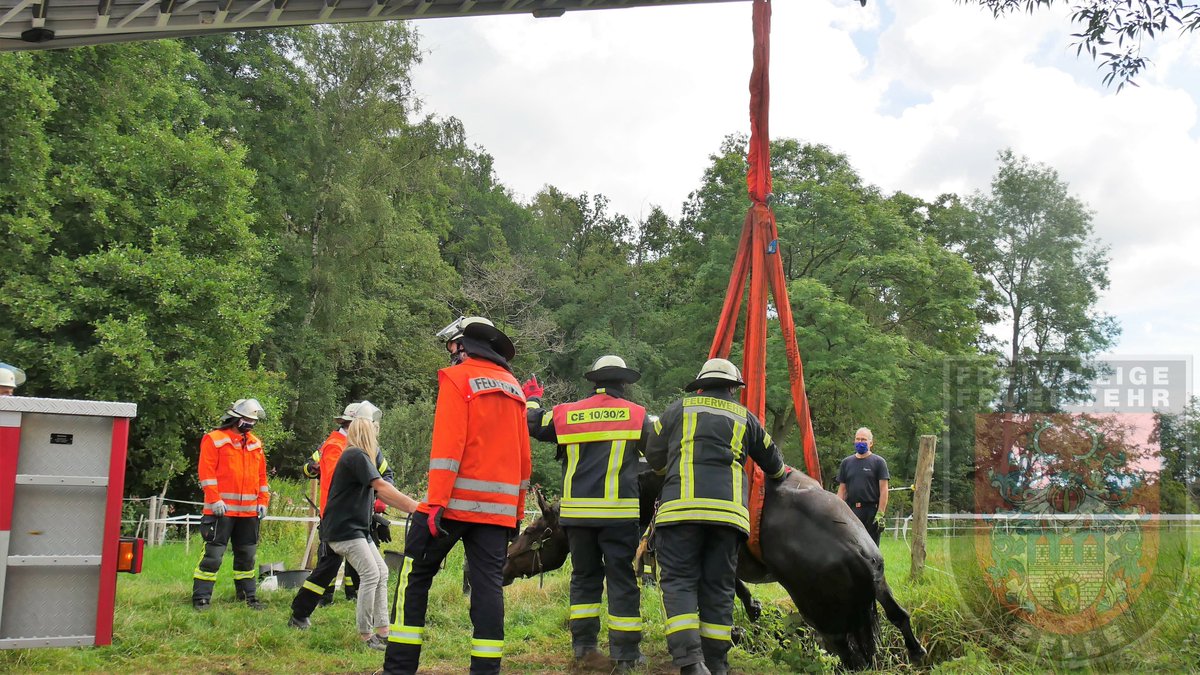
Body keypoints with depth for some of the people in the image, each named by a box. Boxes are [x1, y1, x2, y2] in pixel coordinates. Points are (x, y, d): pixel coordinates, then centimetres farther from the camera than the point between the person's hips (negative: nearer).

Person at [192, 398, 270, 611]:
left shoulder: (255, 443, 15)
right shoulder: (214, 439, -3)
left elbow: (262, 475, 17)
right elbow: (206, 472, -10)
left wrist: (263, 501, 9)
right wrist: (215, 500, -16)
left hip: (249, 512, 6)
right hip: (222, 510, -6)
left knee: (246, 555, 13)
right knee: (213, 555, -6)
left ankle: (247, 595, 23)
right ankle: (201, 598, 1)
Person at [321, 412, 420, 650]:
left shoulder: (360, 458, 18)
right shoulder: (356, 456, -15)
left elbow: (380, 494, 17)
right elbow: (382, 487, -26)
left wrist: (411, 508, 10)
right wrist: (414, 506, -29)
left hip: (357, 529, 11)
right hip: (344, 528, -11)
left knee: (381, 571, 8)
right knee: (370, 574, -13)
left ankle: (382, 630, 10)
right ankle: (366, 635, -5)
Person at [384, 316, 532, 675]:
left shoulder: (458, 379, -3)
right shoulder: (514, 388, 16)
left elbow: (447, 445, -14)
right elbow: (523, 456, 15)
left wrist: (436, 502, -16)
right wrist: (517, 509, 18)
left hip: (456, 499, -5)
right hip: (499, 507, 5)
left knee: (416, 576, 5)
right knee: (489, 584, 4)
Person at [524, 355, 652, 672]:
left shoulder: (566, 414, 5)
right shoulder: (636, 414, 0)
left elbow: (531, 424, 16)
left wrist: (532, 399, 34)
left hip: (577, 512, 3)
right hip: (619, 512, -3)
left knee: (584, 575, 16)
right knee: (622, 579, 3)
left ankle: (583, 643, 17)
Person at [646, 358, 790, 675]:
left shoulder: (679, 408, 15)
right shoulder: (744, 417, 20)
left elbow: (654, 458, 19)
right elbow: (772, 462, 32)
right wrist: (782, 473, 56)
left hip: (682, 506, -2)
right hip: (729, 510, 2)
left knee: (678, 581, -1)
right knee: (719, 588, 10)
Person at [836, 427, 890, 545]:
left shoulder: (878, 462, 2)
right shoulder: (846, 462, 13)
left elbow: (883, 489, -3)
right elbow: (842, 489, 14)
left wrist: (880, 514, -11)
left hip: (871, 510, -3)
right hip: (850, 511, 3)